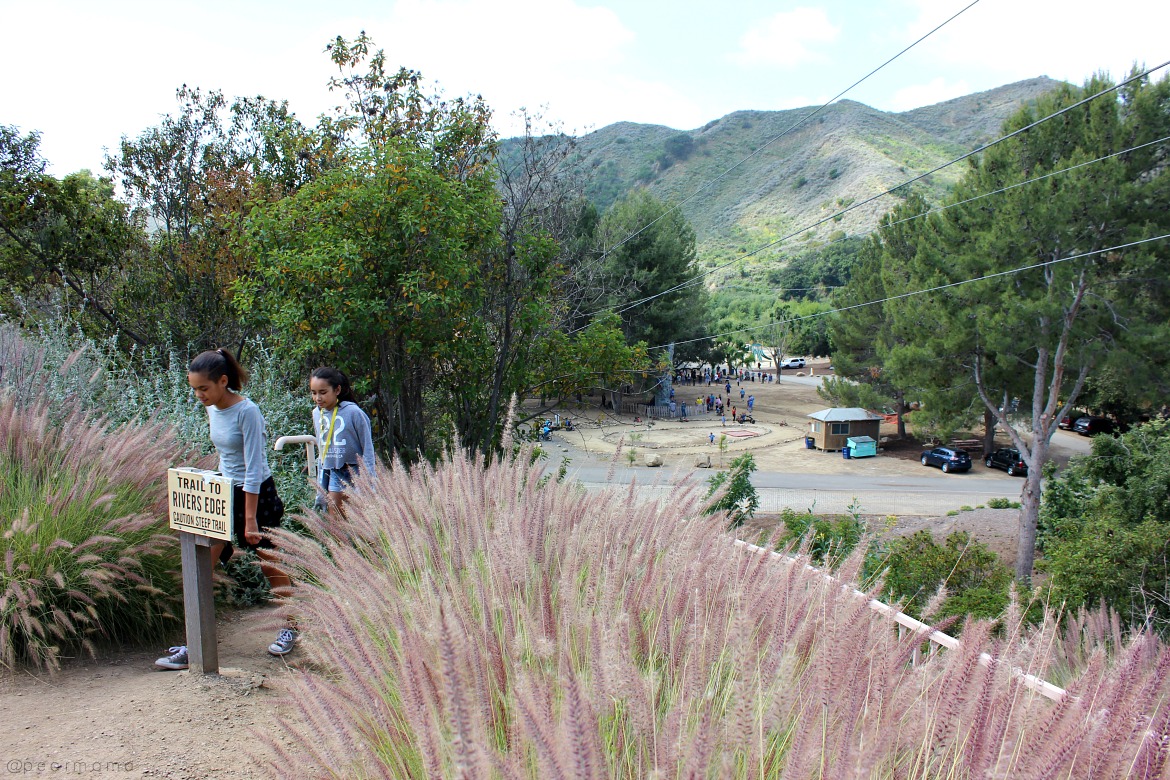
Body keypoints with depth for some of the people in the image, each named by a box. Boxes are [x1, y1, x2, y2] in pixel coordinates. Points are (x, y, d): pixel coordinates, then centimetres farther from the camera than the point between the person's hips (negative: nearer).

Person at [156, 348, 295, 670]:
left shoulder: (247, 412, -21)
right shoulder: (212, 410, 2)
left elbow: (253, 469, -21)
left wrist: (250, 519, -20)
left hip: (256, 493, -7)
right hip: (224, 492, 7)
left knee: (270, 565, 7)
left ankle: (290, 627, 28)